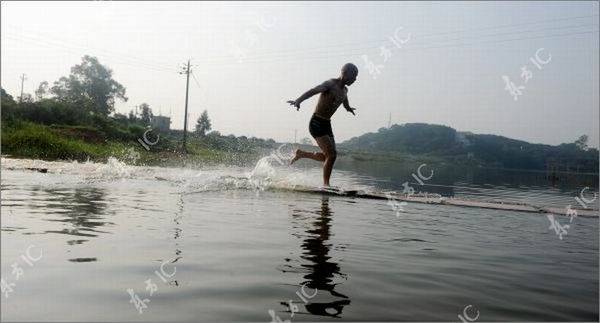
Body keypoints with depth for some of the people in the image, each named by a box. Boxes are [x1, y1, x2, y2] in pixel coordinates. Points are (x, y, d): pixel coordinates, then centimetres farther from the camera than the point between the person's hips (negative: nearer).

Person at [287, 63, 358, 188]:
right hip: (316, 123, -9)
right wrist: (298, 100, -49)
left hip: (327, 124, 9)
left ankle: (301, 154, 27)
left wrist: (348, 108, 59)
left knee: (329, 156, 9)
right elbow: (313, 91, -32)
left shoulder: (344, 90, 13)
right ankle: (325, 184, -3)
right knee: (331, 155, -15)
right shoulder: (330, 84, -14)